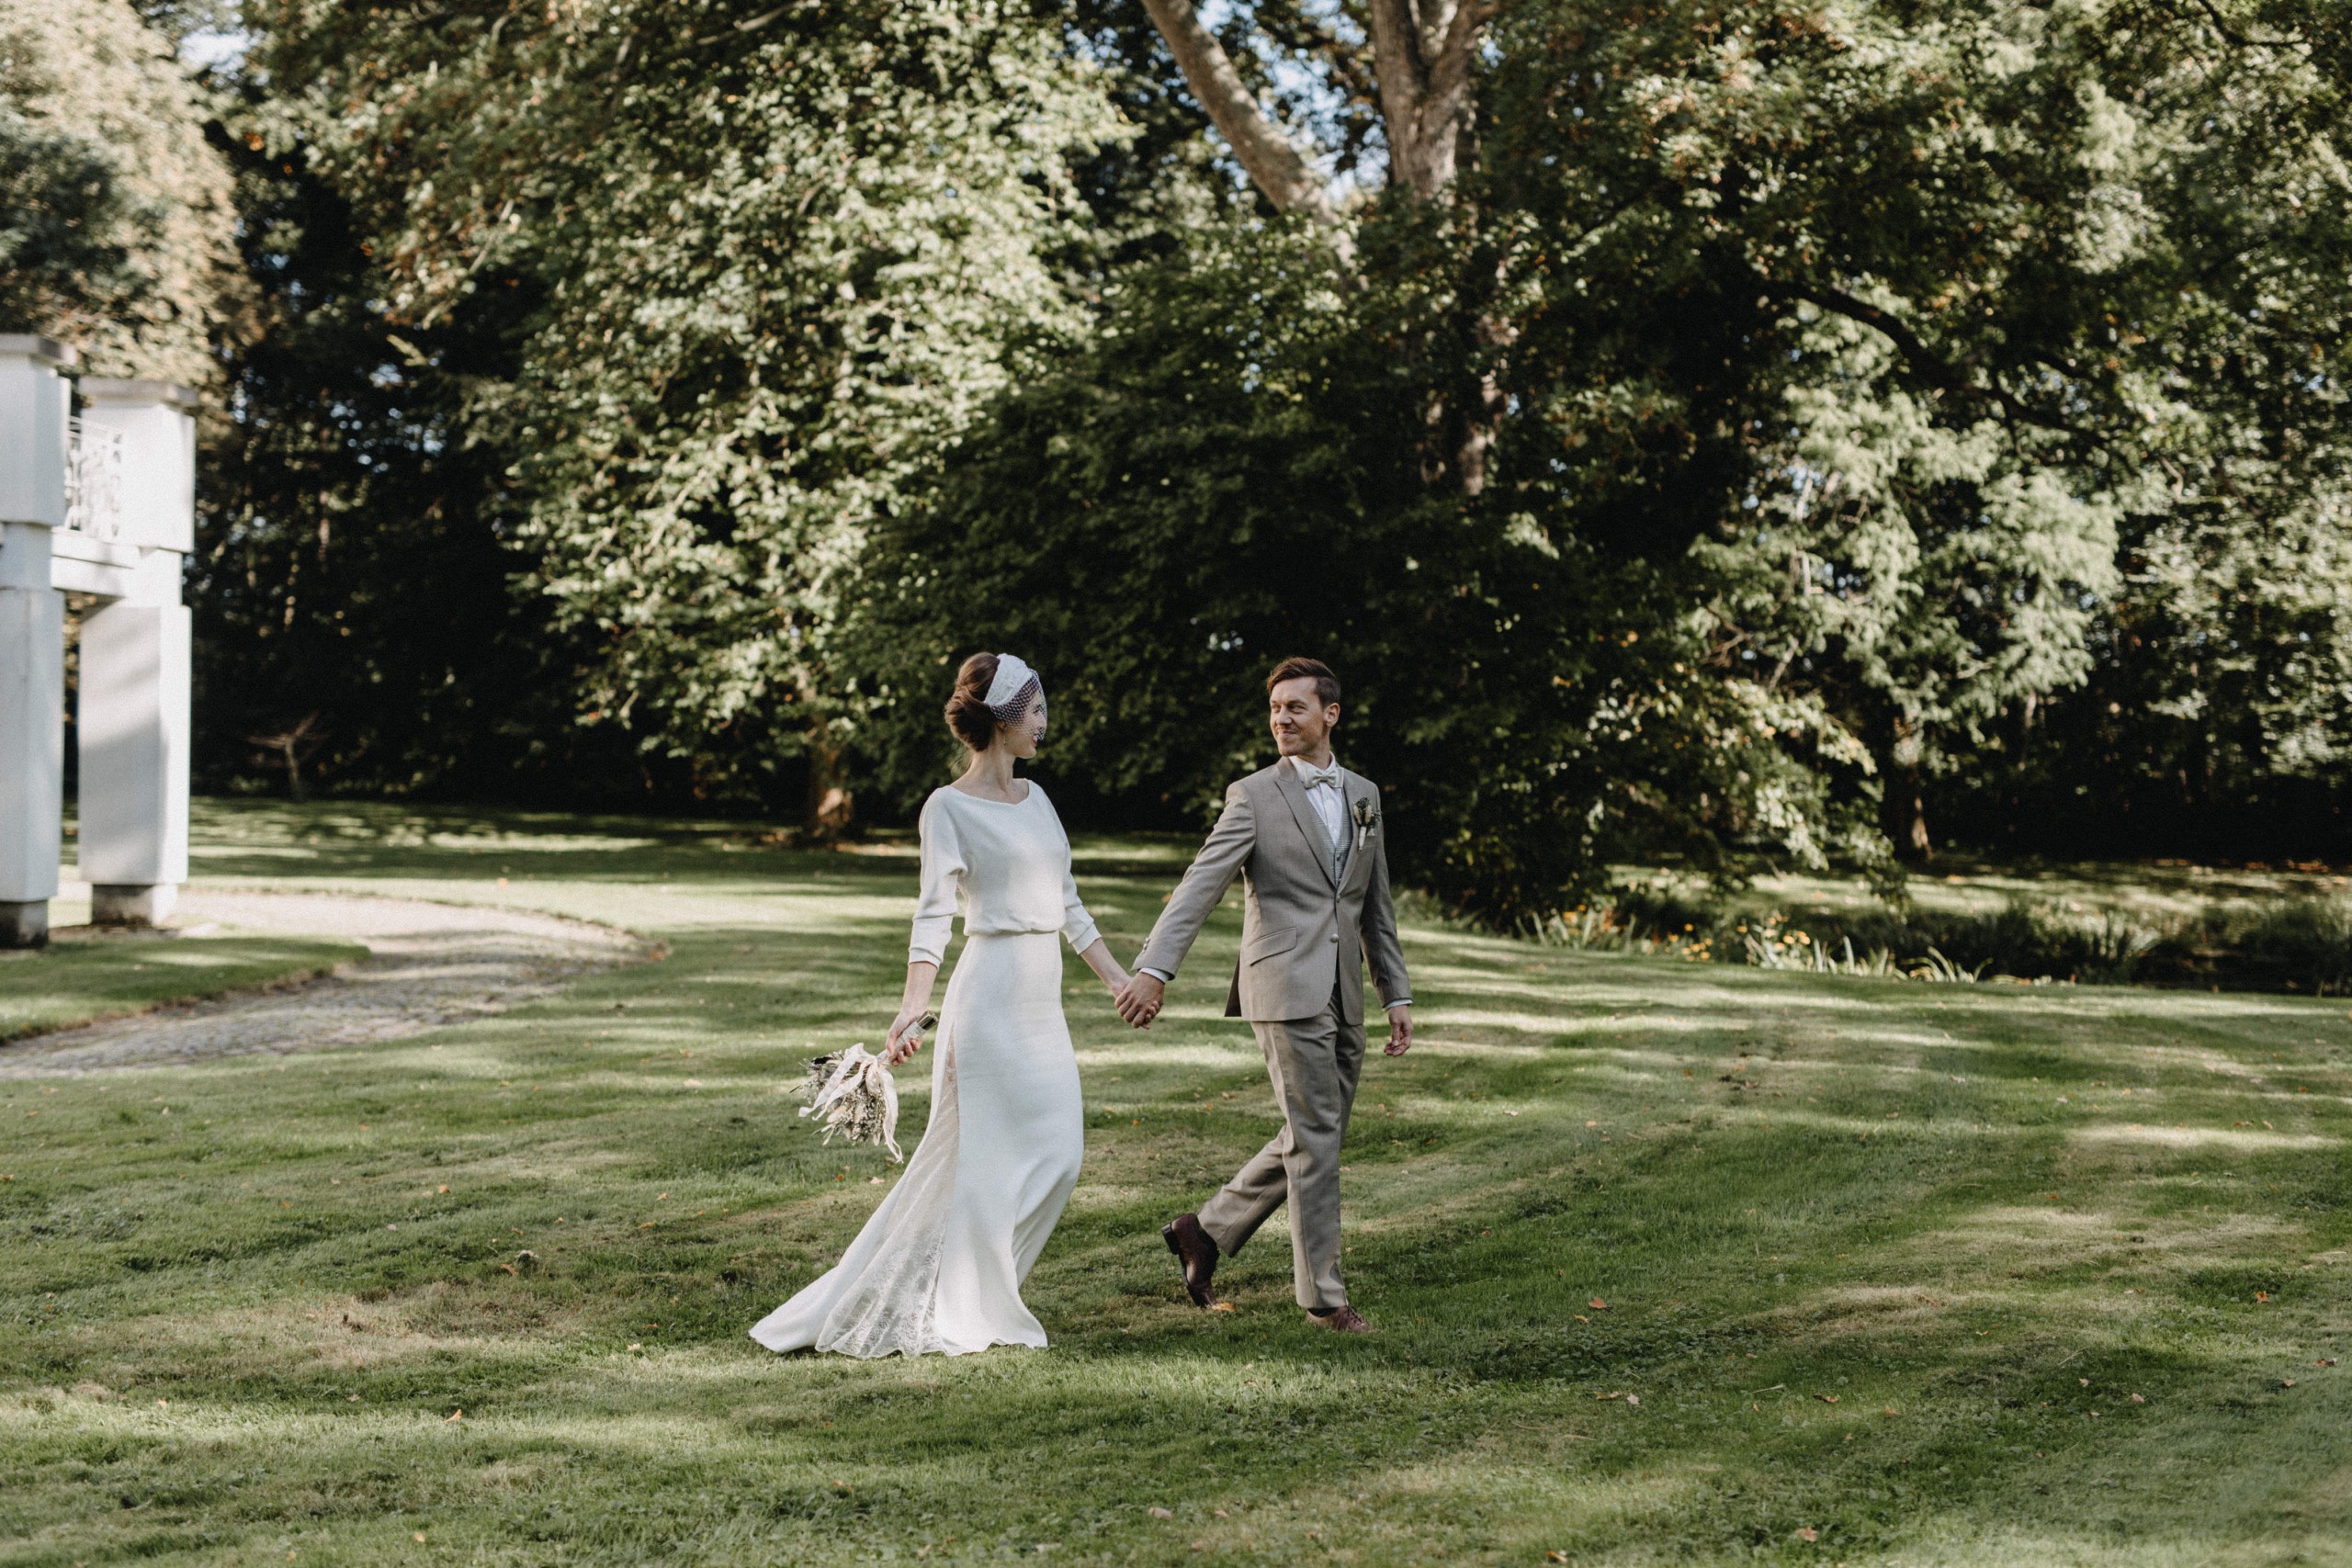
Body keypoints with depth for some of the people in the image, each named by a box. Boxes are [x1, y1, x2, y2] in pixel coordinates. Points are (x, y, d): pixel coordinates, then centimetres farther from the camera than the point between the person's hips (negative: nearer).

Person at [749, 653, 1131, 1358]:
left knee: (1053, 1153, 6)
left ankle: (974, 1295, 16)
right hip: (991, 991, -8)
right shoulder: (949, 807, -8)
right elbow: (935, 912, -17)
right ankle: (950, 1313, 4)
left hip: (1041, 1001, 8)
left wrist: (1118, 978, 20)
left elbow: (1067, 905, 20)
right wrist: (914, 1002, -30)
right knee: (982, 1155, -5)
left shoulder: (1035, 797, 14)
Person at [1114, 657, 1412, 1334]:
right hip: (1286, 991, -6)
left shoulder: (1363, 794, 14)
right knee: (1314, 1139, -5)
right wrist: (1155, 969, -26)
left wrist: (1396, 994, 15)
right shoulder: (1254, 796, -4)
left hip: (1341, 997, 6)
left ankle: (1207, 1230, 25)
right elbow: (1200, 886, -13)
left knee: (1315, 1139, 11)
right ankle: (1323, 1294, 3)